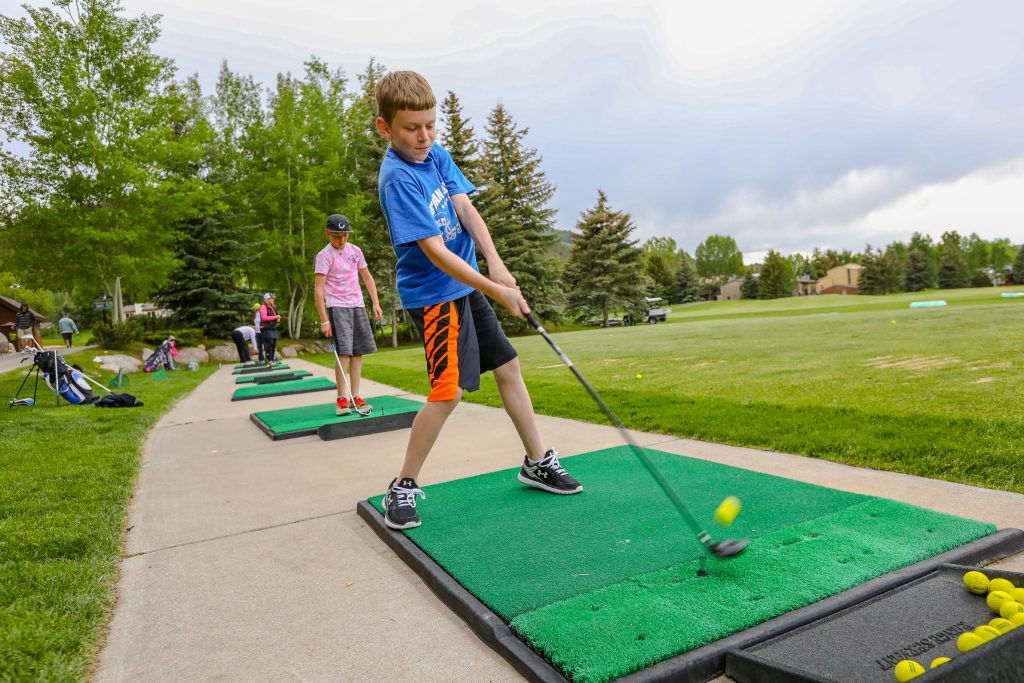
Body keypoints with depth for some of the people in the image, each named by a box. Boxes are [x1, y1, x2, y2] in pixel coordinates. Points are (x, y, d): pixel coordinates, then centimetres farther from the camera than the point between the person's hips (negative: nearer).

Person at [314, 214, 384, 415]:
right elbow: (318, 290, -11)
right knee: (344, 352, -14)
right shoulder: (324, 256, -6)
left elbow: (367, 277, 18)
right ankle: (341, 399, -6)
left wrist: (376, 303, 9)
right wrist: (324, 321, -16)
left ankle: (355, 397, 8)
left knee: (358, 353, 3)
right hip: (337, 307, -5)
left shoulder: (355, 251, 9)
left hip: (358, 306, 5)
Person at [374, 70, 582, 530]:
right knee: (449, 390, -14)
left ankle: (537, 462, 24)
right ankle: (403, 488, 4)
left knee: (508, 367, 10)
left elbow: (466, 209, -4)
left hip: (466, 286, 9)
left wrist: (495, 263, -20)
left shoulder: (437, 155, 5)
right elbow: (435, 251, -24)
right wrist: (497, 292, -25)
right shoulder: (397, 178, -19)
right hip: (434, 293, -8)